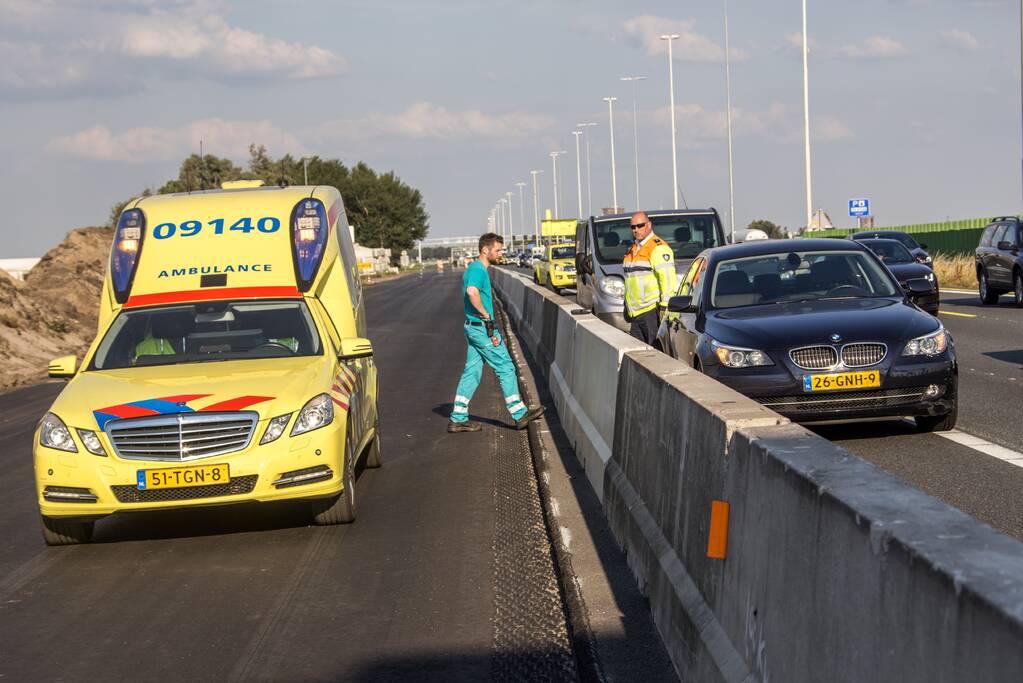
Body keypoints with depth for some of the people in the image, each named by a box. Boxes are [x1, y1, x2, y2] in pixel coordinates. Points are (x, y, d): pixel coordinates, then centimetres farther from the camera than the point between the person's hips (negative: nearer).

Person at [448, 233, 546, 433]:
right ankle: (519, 414, 5)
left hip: (473, 327, 10)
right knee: (506, 368, -2)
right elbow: (472, 291, -35)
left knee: (472, 372, 10)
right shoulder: (478, 270, -16)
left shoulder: (475, 268, 17)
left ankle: (458, 418, 10)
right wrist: (486, 316, -25)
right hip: (481, 328, -10)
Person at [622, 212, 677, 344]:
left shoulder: (659, 248, -9)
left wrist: (664, 307, -20)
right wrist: (627, 305, 27)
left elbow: (668, 279, -15)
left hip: (652, 310, -9)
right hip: (636, 311, 9)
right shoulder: (634, 249, 20)